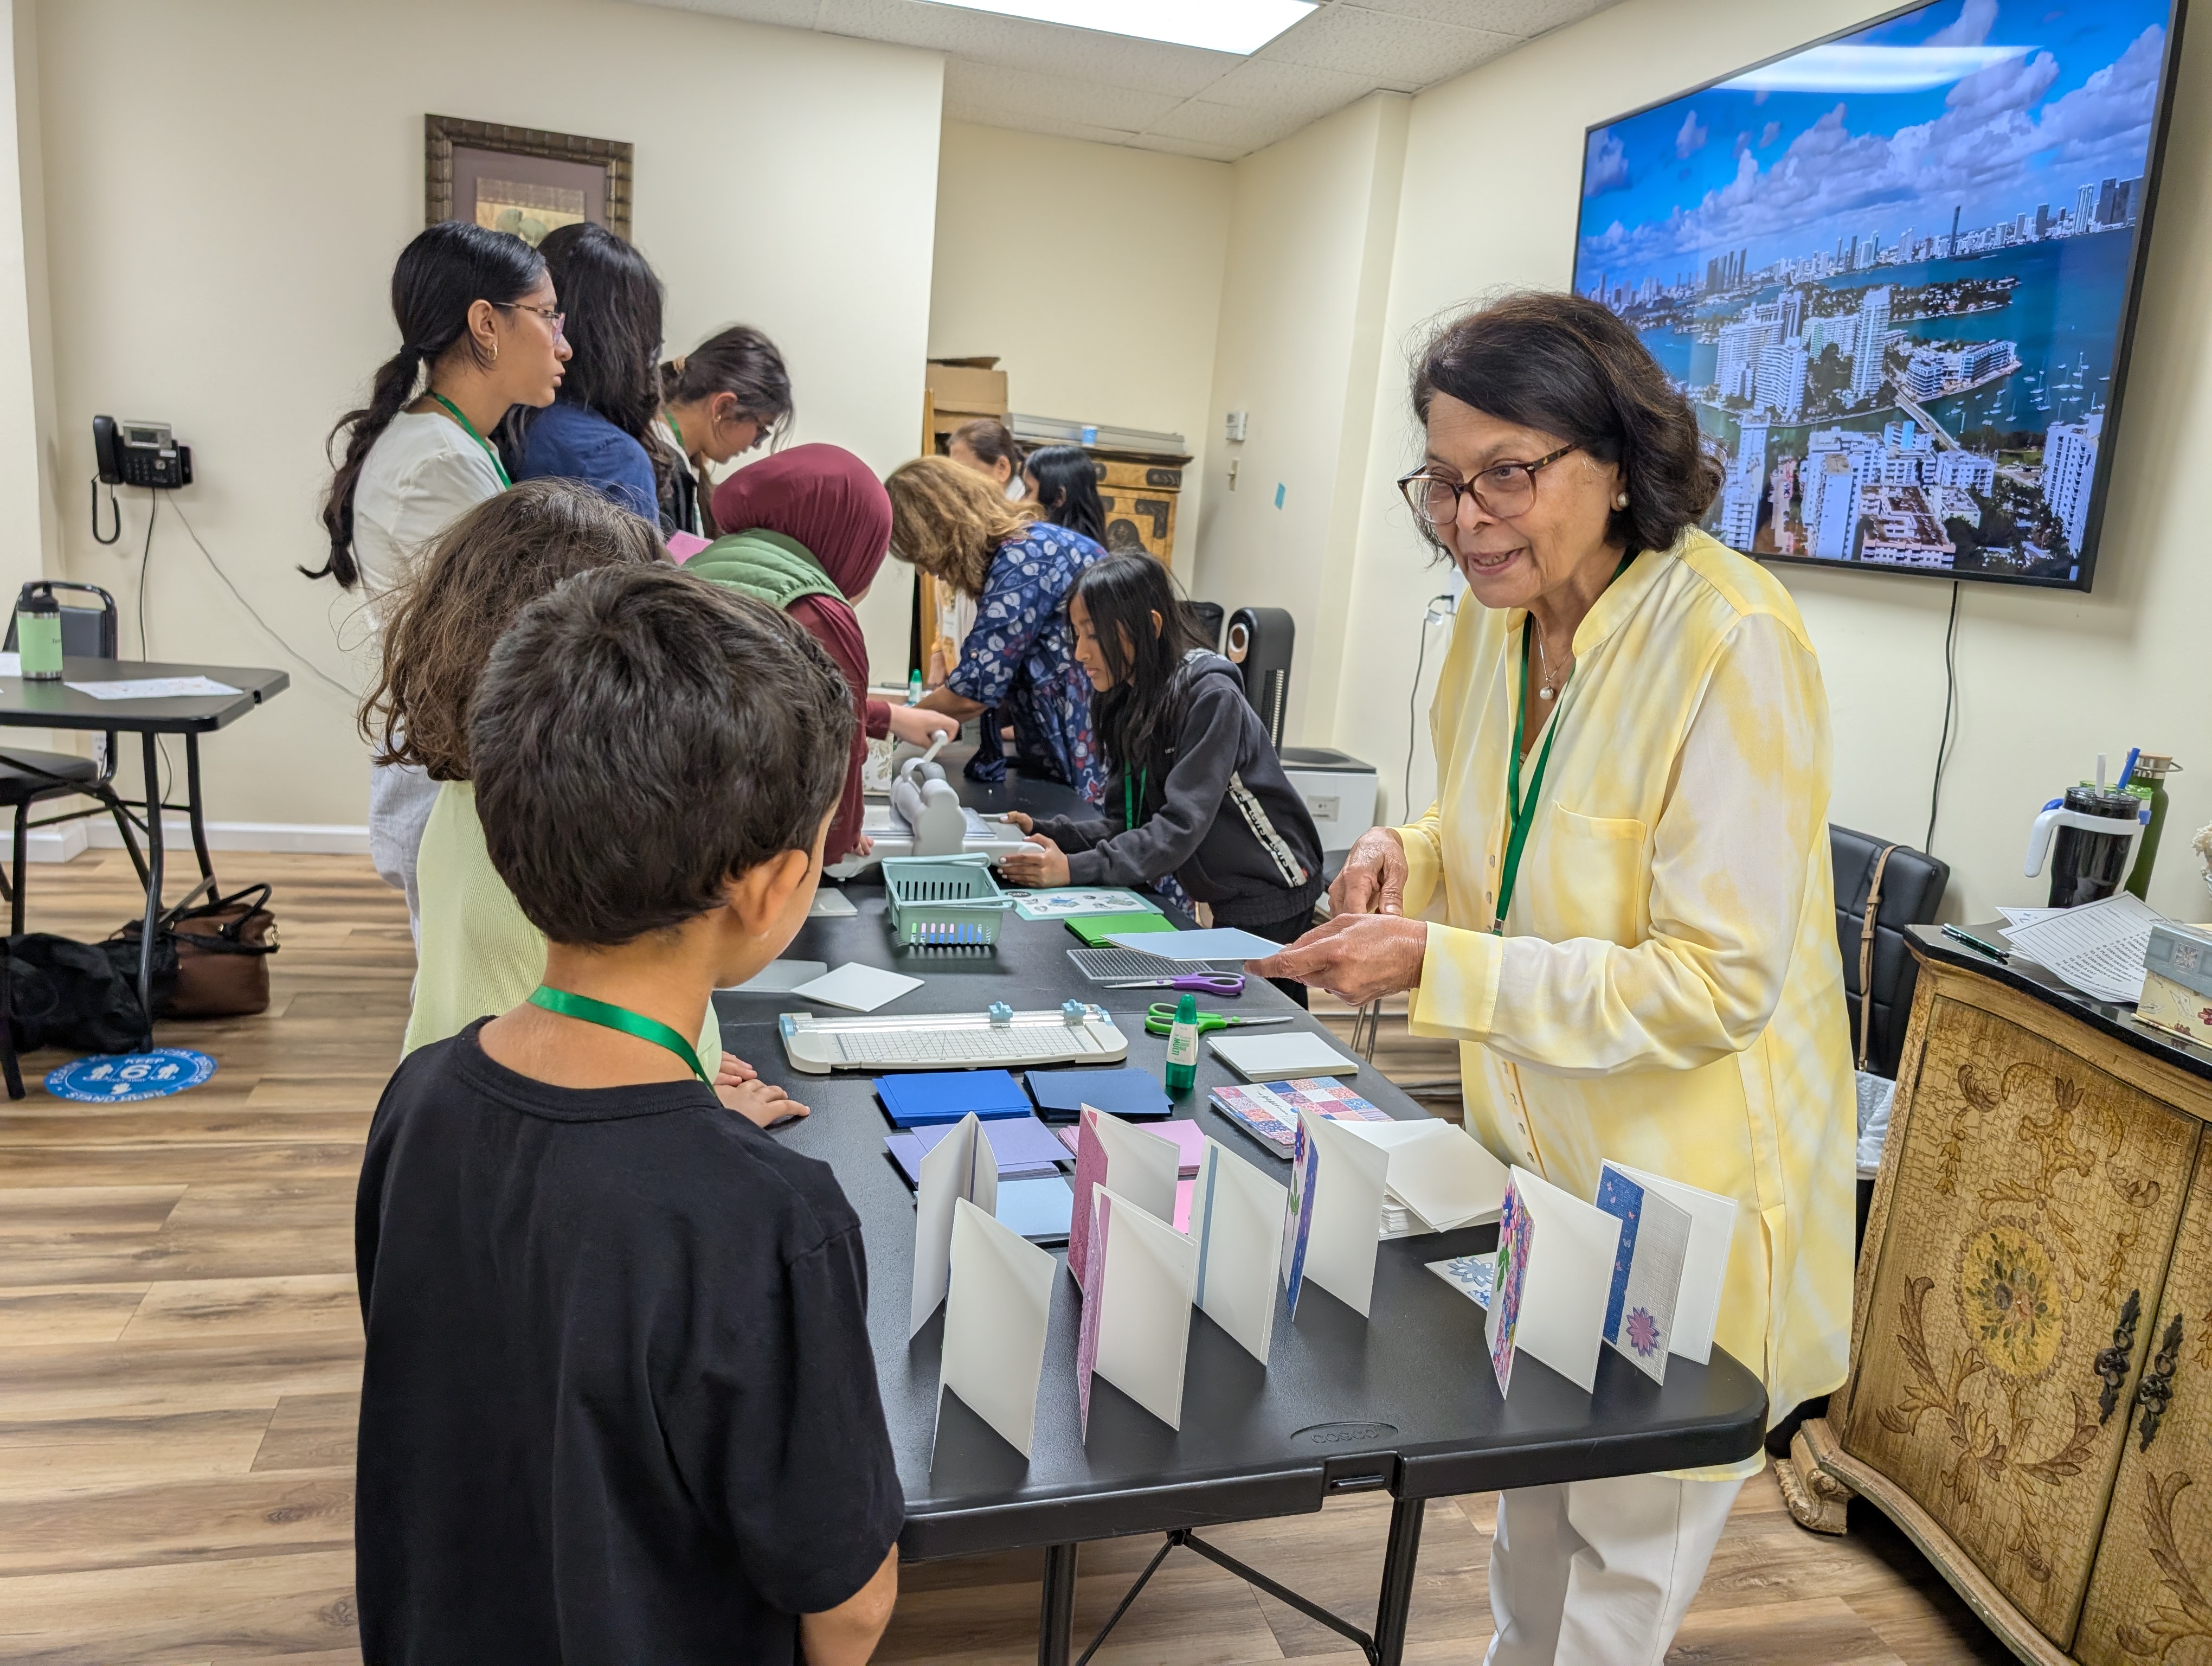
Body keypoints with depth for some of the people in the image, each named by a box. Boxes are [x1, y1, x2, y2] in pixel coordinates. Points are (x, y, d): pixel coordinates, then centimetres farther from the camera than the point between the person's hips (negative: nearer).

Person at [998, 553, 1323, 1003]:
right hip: (1219, 901, 7)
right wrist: (1043, 833, -13)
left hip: (1269, 898, -7)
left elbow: (1181, 827, -29)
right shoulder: (1129, 705, 3)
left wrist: (1075, 869, -35)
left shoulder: (1210, 698, -22)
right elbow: (1125, 823, 2)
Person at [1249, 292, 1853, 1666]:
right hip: (1536, 1151, 7)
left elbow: (1719, 982, -26)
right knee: (1532, 1502, 27)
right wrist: (1412, 856, -9)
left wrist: (1436, 969, -30)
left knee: (1628, 1554, 16)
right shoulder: (1502, 616, -3)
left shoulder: (1733, 641, -26)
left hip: (1686, 1192, -7)